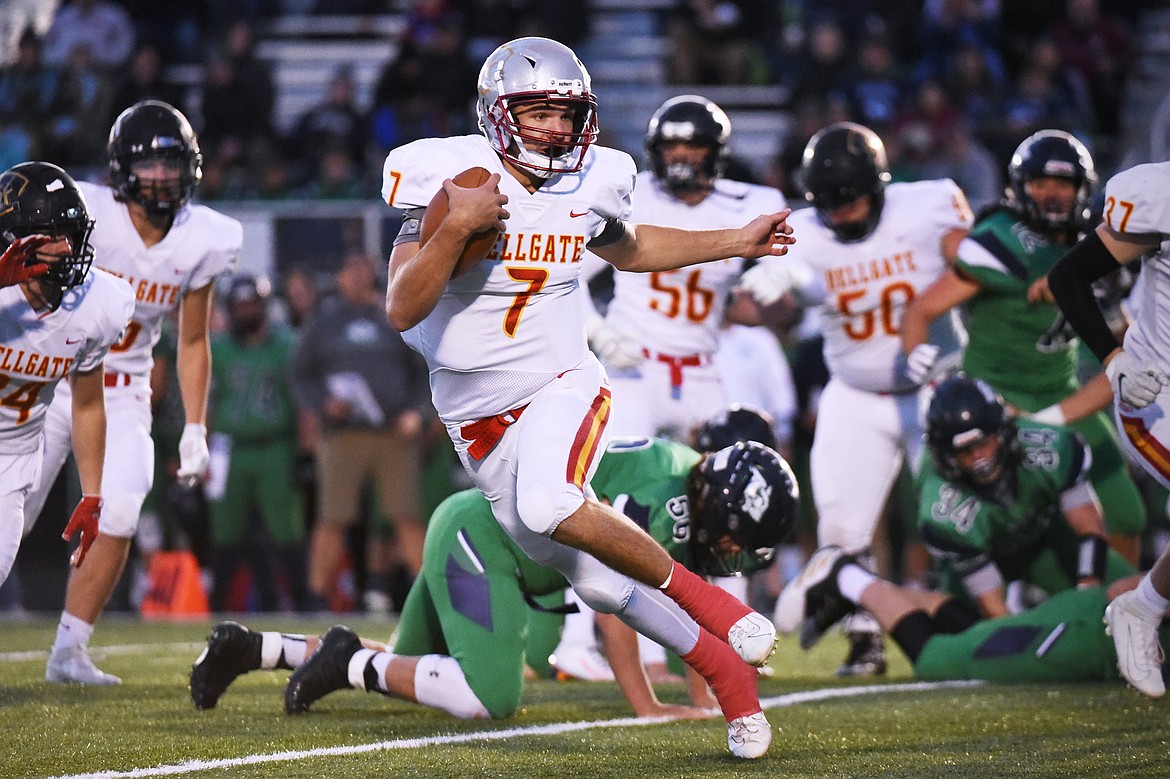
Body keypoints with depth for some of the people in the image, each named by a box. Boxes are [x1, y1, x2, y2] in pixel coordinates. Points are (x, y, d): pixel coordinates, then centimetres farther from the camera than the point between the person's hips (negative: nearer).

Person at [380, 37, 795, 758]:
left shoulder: (590, 182, -3)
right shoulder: (451, 175, -15)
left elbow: (626, 248, 22)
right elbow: (402, 309, -21)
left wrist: (738, 242, 19)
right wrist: (456, 227, -33)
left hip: (562, 385, 0)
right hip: (479, 418, 0)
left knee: (547, 505, -34)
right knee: (603, 585, 2)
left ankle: (699, 594, -15)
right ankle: (726, 668, 21)